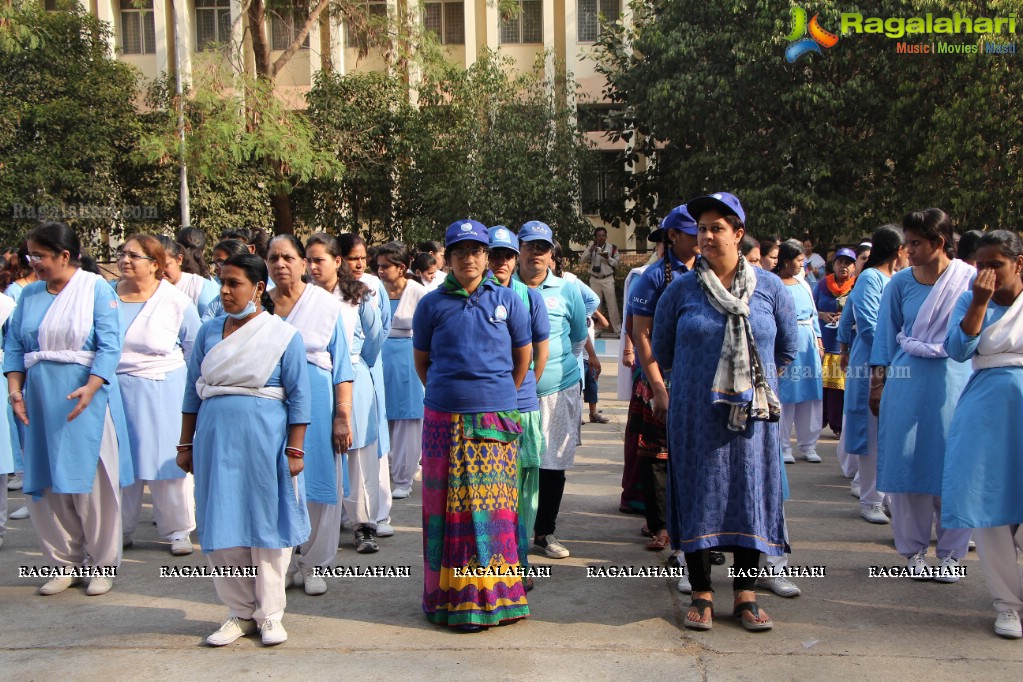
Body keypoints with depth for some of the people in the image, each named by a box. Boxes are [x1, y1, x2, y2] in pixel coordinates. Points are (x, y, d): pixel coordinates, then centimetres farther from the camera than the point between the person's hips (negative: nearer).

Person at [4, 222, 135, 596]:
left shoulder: (96, 289, -5)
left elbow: (109, 347, -11)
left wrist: (90, 388, -23)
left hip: (86, 399, -5)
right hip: (41, 401, 5)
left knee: (92, 483, 1)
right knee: (46, 484, 8)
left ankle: (103, 565, 15)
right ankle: (66, 563, 22)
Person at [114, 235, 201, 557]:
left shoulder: (176, 301, -4)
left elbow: (194, 351, 2)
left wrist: (189, 392, 0)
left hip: (163, 393, -2)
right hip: (116, 392, 3)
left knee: (168, 461, 3)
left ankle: (178, 530, 16)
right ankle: (120, 529, 22)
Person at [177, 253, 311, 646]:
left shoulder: (284, 336, -3)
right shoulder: (209, 332, 7)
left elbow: (299, 398, -4)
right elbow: (193, 391, 12)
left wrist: (295, 451, -8)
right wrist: (186, 444, 11)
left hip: (266, 443, -3)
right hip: (215, 441, 4)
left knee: (268, 526, 5)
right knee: (222, 528, 7)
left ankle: (269, 614, 20)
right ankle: (240, 612, 23)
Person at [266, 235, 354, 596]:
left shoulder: (325, 304, 0)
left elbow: (341, 364, -1)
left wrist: (343, 417, -7)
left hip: (316, 404, -2)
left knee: (317, 483, 3)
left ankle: (313, 565, 17)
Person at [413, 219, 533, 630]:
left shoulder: (507, 300, 5)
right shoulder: (432, 304, 4)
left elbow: (523, 356, 13)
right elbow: (421, 360, 14)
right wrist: (446, 394, 12)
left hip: (496, 421, 0)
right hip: (445, 421, 0)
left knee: (494, 505, 4)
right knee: (449, 507, 5)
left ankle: (494, 595, 16)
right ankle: (450, 596, 16)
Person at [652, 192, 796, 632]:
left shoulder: (769, 288, 1)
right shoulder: (681, 290, -1)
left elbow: (787, 349, 14)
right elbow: (662, 351, 12)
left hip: (752, 414, 1)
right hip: (696, 414, -1)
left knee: (751, 494, 6)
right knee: (697, 497, 3)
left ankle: (745, 594, 20)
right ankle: (702, 594, 17)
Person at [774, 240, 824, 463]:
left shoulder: (804, 285, 15)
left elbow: (813, 315, 19)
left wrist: (819, 341, 12)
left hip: (808, 344, 7)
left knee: (810, 395, 8)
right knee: (786, 395, -2)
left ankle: (808, 444, 18)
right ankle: (783, 446, 8)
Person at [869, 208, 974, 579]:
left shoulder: (971, 279, -1)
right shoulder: (901, 282, 4)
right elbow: (887, 335, 9)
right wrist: (878, 381, 5)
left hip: (954, 381, -2)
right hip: (906, 381, 2)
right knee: (905, 462, 3)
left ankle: (951, 553, 16)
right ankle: (914, 550, 16)